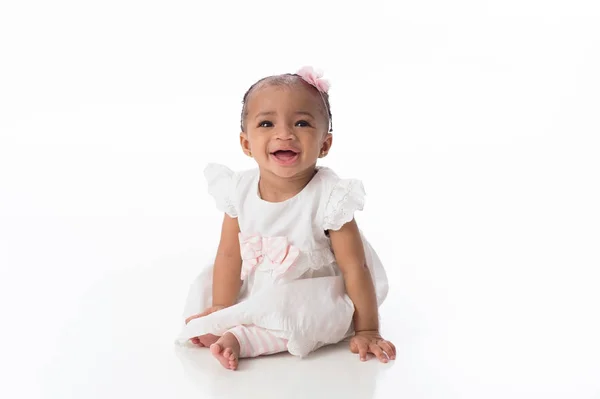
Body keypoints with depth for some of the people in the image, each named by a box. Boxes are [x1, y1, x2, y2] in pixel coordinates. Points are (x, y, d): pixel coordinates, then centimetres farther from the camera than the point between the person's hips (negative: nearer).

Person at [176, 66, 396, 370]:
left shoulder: (329, 197, -25)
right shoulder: (240, 190, -13)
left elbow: (355, 269, -20)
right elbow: (229, 255, -6)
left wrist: (366, 331, -17)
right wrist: (221, 307, -7)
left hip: (311, 297, -5)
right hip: (255, 287, 6)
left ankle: (238, 337, -20)